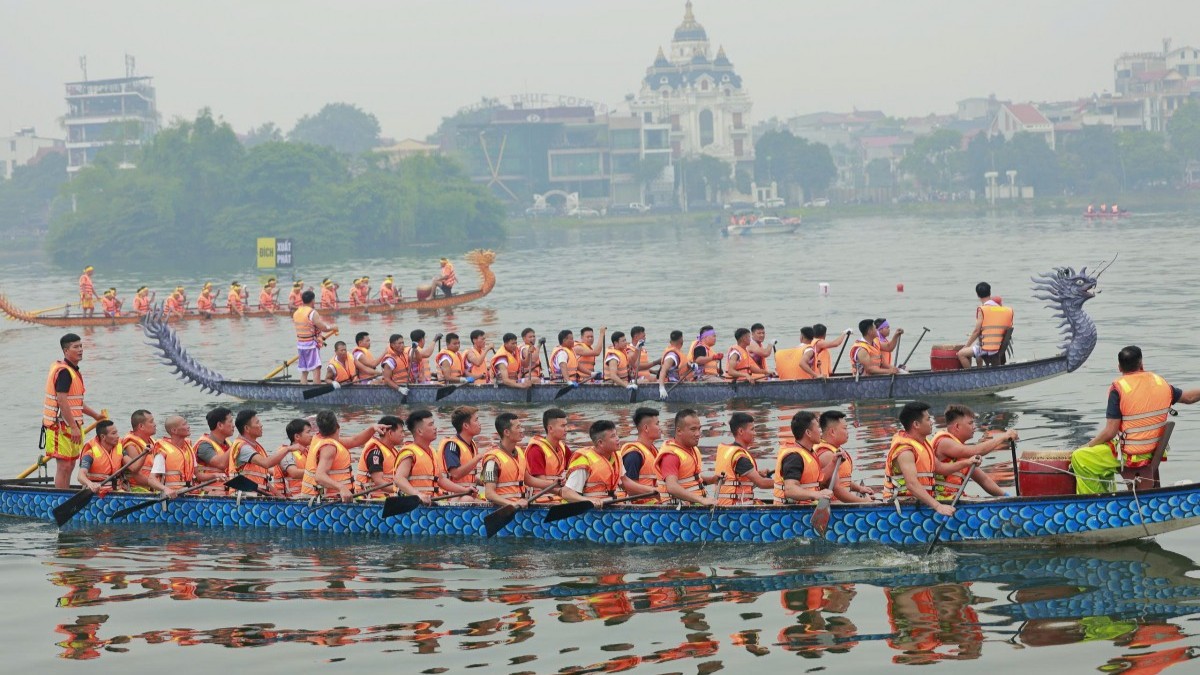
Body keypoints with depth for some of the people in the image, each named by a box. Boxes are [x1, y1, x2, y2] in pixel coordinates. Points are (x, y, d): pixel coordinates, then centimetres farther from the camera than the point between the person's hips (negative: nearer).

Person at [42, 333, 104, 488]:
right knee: (64, 466, -9)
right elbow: (62, 401, -23)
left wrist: (95, 415, 25)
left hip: (70, 426, 10)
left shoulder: (73, 371, 17)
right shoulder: (63, 371, -15)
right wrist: (74, 427, -24)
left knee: (70, 465, 14)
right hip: (62, 427, -10)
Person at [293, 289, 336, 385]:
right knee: (316, 369, -7)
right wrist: (332, 327, 3)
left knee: (303, 371, 11)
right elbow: (323, 327, -16)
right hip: (311, 344, -7)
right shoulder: (312, 313, -15)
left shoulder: (296, 313, 8)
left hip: (300, 344, 7)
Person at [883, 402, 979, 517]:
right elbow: (912, 484, -31)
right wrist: (937, 506, -39)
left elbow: (939, 467, 25)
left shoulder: (923, 443, 15)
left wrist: (966, 463, 12)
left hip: (919, 503, 9)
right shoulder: (905, 451, -19)